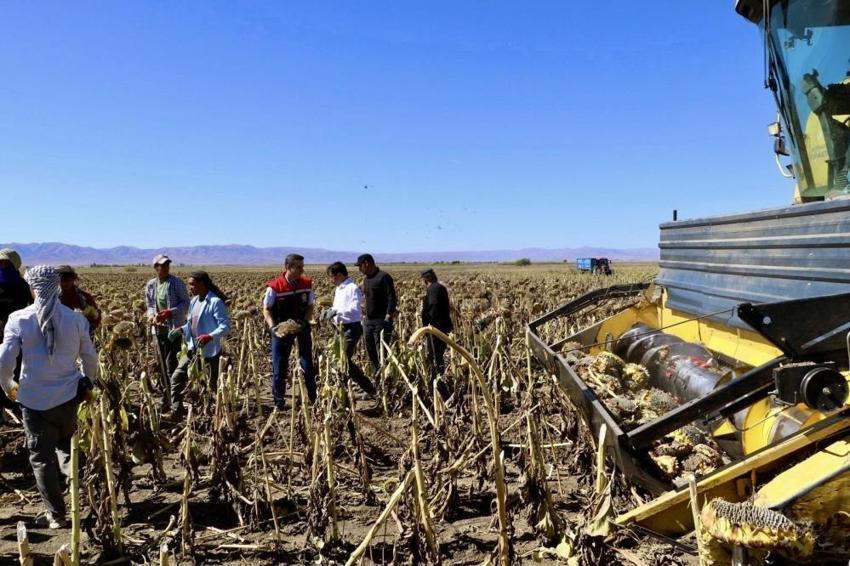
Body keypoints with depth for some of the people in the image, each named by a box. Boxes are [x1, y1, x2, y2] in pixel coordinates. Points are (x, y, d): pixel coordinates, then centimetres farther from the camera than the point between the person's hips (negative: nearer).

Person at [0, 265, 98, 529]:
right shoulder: (75, 319, -4)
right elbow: (90, 358, 2)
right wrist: (88, 383, 21)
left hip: (34, 399, -2)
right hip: (68, 396, 2)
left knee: (41, 457, 11)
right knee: (65, 445, 30)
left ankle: (56, 514, 17)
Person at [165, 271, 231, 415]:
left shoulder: (215, 302, -17)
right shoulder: (194, 301, 9)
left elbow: (226, 326, -21)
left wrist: (210, 336, -35)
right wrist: (181, 330, 1)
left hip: (210, 351, -8)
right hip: (193, 349, 8)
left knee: (214, 384, 4)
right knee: (177, 377, 5)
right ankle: (176, 411, 14)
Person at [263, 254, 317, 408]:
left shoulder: (307, 284, -4)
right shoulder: (274, 287, -13)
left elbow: (310, 307, 4)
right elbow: (266, 310, -5)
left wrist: (304, 322, -13)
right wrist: (273, 327, -19)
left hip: (301, 328, 2)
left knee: (307, 365, 5)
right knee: (279, 368, 3)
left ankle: (313, 400, 19)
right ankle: (279, 403, 15)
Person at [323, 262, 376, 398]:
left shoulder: (353, 288, -14)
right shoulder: (338, 289, 14)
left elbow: (355, 310, -23)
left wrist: (337, 311, -32)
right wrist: (331, 310, 3)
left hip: (352, 328, -10)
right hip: (343, 328, 10)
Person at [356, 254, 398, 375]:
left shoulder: (384, 277, -10)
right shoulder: (366, 279, 17)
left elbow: (392, 298, -15)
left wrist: (388, 316, -20)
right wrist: (365, 316, 18)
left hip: (381, 321, -9)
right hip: (368, 320, 9)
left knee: (381, 351, -7)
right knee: (370, 350, 11)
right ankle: (375, 373, 21)